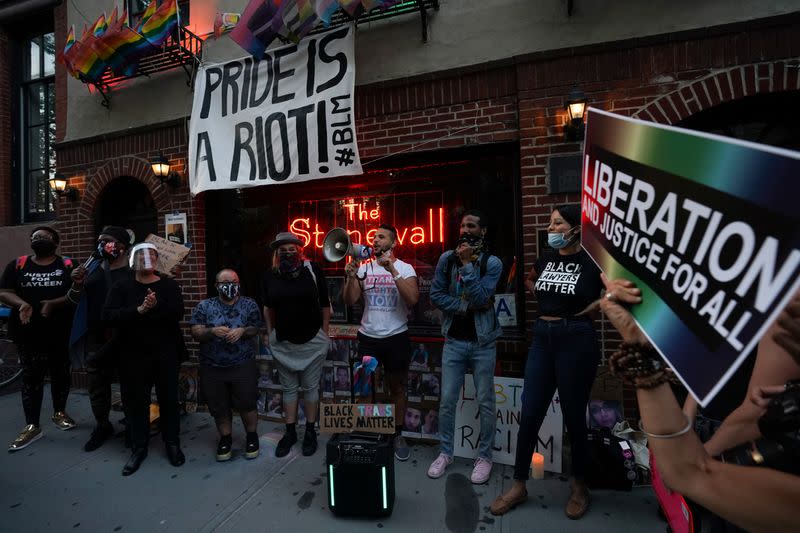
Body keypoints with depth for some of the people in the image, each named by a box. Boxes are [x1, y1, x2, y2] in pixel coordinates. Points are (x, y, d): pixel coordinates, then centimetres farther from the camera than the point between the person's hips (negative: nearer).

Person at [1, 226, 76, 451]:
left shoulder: (67, 265, 0)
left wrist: (53, 303, -22)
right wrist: (22, 304, -19)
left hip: (61, 332, -1)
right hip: (28, 332, 1)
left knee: (61, 374, 11)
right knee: (31, 377, 4)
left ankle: (59, 412, 30)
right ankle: (32, 426, 12)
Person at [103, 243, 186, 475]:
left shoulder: (169, 285, 1)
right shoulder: (122, 287, 2)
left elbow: (178, 312, -12)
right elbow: (108, 315, -12)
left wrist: (156, 307, -27)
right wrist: (139, 310, -24)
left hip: (165, 353, 0)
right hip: (134, 355, 1)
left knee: (169, 399, 8)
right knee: (136, 401, 9)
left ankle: (172, 444, 24)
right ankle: (138, 448, 26)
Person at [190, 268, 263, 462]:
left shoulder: (249, 304, 0)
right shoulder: (204, 306, 1)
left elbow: (256, 329, 1)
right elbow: (196, 333, -3)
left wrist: (243, 331, -19)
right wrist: (213, 331, -22)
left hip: (243, 365, -1)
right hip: (212, 368, 2)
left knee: (247, 403, 5)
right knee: (219, 407, 13)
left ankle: (252, 436, 28)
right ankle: (225, 438, 35)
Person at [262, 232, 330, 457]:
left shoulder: (312, 270, -11)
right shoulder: (270, 276, -2)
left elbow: (325, 304, -4)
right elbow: (268, 307, 12)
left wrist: (325, 334, -1)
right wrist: (270, 333, 11)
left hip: (312, 341, -2)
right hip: (283, 343, 3)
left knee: (310, 387, 10)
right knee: (289, 388, 15)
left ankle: (310, 431, 26)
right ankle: (290, 432, 29)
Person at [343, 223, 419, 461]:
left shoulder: (405, 268, -6)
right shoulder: (364, 268, 3)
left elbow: (412, 299, -21)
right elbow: (350, 301, -2)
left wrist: (392, 270, -26)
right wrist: (351, 277, -19)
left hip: (396, 337, -2)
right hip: (368, 337, 3)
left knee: (397, 388, 12)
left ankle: (397, 435, 29)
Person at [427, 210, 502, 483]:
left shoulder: (492, 263, -6)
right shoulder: (446, 259, 1)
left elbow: (480, 298, -18)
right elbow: (435, 295, -1)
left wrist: (467, 263, -20)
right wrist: (466, 306, -11)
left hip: (483, 342, -2)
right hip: (453, 340, 2)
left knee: (485, 403, 8)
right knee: (447, 401, 9)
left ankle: (484, 456, 26)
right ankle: (445, 452, 27)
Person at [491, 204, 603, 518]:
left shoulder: (592, 262, -8)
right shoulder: (545, 259, 8)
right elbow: (529, 281, 25)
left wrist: (594, 306, -12)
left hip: (577, 340, -5)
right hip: (542, 339, 5)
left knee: (573, 416, 10)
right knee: (529, 415, 7)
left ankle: (579, 485, 34)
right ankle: (518, 486, 22)